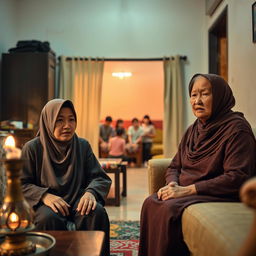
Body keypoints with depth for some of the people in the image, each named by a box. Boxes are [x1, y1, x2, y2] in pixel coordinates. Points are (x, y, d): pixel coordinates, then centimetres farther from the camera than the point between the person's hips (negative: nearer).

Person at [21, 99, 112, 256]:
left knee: (97, 212, -28)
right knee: (49, 218, -35)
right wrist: (44, 196, -22)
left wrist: (90, 192, -20)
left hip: (78, 200, 2)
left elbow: (100, 177, 4)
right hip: (44, 203, -2)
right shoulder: (32, 148, -1)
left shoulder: (83, 146, 6)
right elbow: (20, 184, -3)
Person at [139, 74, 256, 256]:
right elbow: (175, 166, 18)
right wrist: (173, 184, -7)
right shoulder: (193, 130, 14)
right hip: (187, 193, 7)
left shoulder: (236, 129, -11)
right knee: (151, 203, -17)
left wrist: (188, 189, -21)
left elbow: (238, 177, -21)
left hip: (221, 198, -7)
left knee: (171, 209, -28)